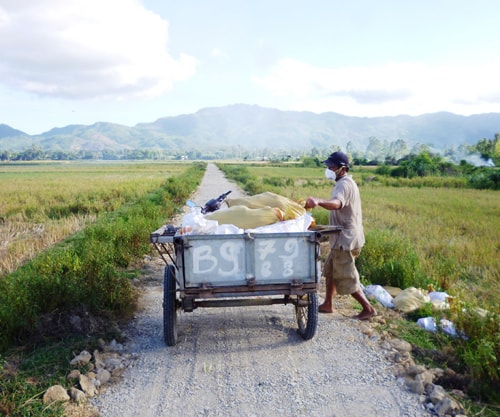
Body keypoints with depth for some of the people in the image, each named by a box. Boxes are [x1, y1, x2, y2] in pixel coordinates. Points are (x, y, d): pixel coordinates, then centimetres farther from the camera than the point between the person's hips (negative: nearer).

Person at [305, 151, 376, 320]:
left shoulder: (344, 184, -20)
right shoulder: (347, 182, 14)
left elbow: (336, 203, -43)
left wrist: (318, 201, -60)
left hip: (345, 239, -11)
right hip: (344, 238, 11)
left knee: (346, 278, -2)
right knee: (330, 270, 17)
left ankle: (368, 308, 9)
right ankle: (328, 304, 27)